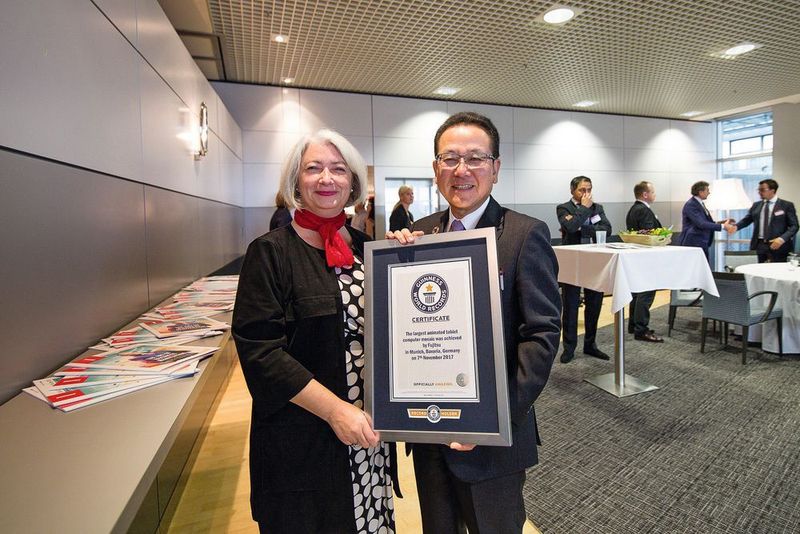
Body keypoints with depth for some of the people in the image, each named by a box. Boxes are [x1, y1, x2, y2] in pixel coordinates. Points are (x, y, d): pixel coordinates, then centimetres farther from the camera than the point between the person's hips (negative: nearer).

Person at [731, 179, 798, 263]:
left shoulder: (787, 205, 0)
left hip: (778, 246, -4)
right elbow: (746, 220, 9)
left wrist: (782, 239, -20)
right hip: (760, 246, 4)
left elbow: (794, 226, -4)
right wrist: (736, 227, -14)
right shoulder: (756, 205, 12)